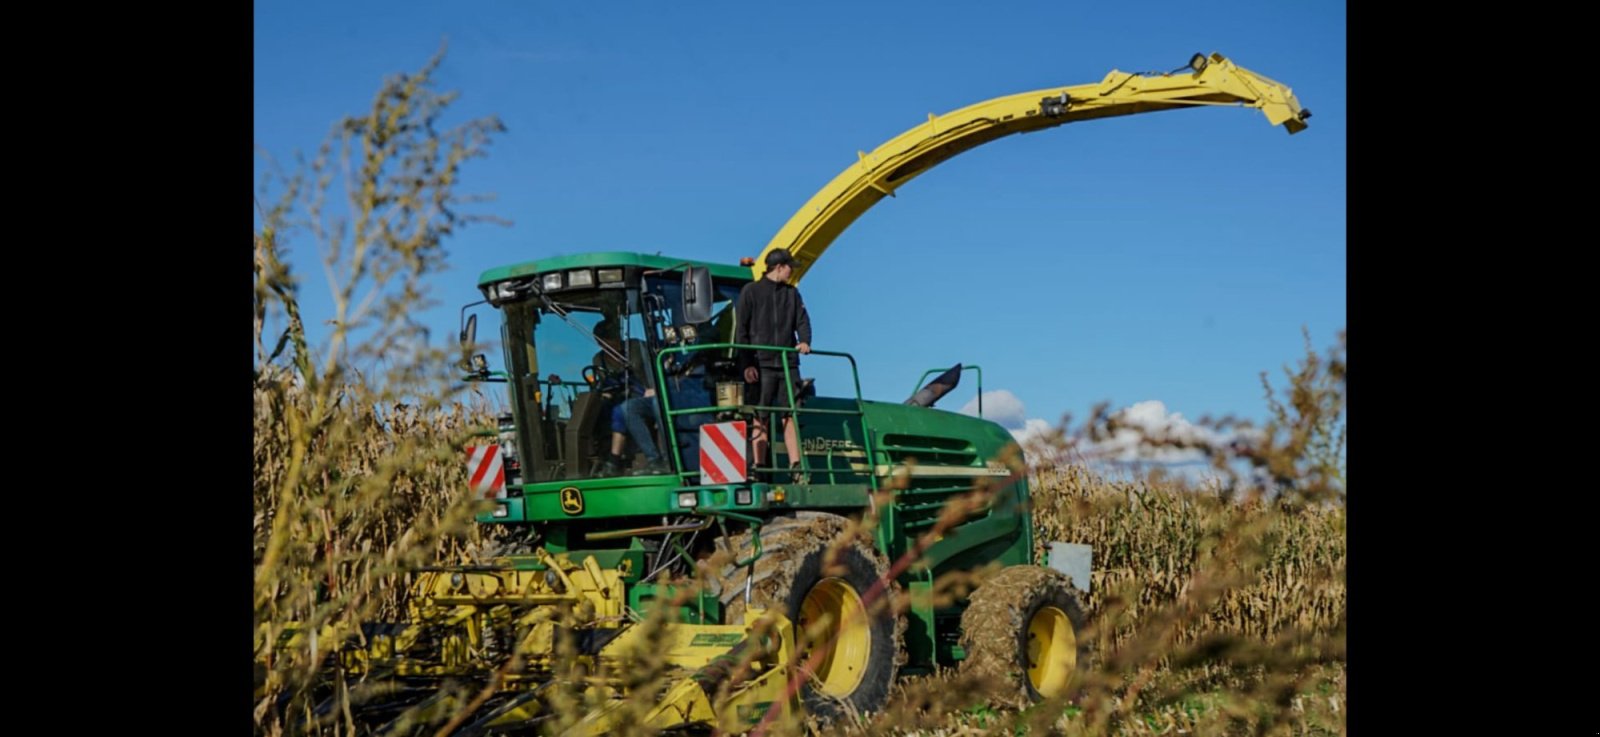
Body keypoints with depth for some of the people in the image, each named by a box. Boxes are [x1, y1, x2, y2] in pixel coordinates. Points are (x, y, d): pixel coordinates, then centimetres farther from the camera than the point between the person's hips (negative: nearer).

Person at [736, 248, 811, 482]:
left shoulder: (792, 293, 15)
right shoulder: (751, 291, 1)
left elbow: (802, 321, 10)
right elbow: (741, 329, -2)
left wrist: (804, 341, -12)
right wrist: (747, 364, -9)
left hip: (788, 362, 4)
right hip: (761, 364, -4)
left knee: (790, 416, 1)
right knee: (760, 418, -3)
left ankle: (796, 467, 0)